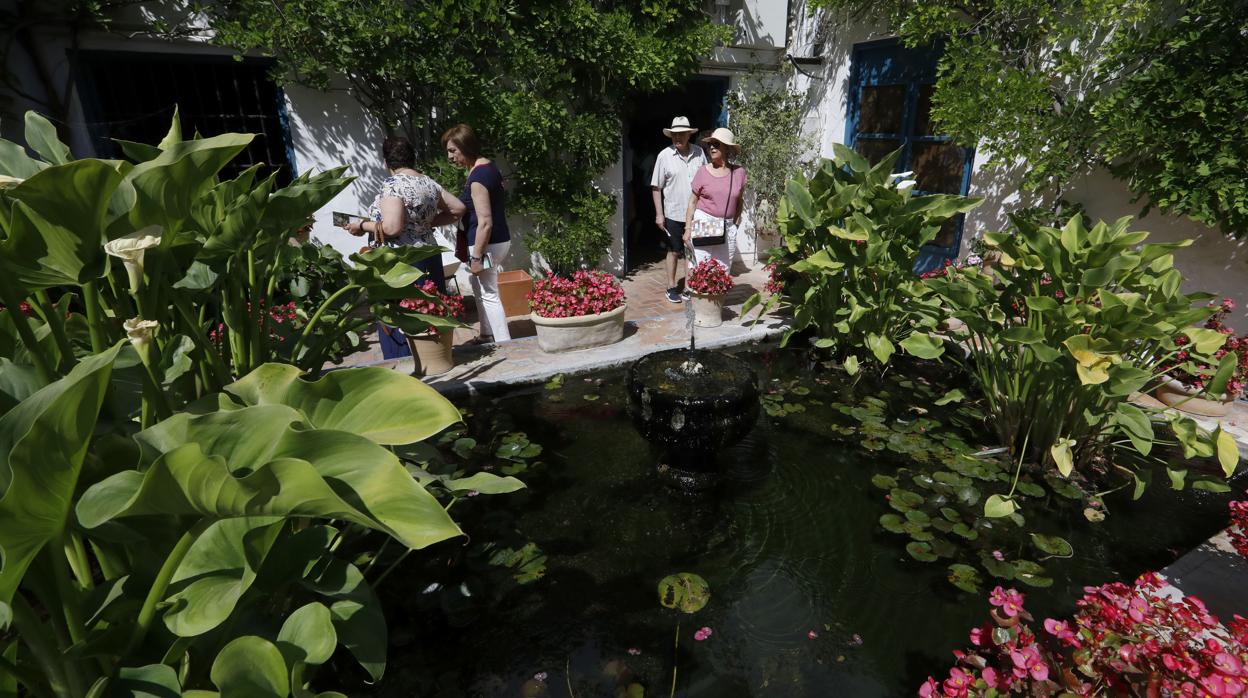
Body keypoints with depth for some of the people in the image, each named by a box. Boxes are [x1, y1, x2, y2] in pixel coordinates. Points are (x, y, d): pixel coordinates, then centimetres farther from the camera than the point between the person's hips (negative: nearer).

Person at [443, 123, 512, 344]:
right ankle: (486, 335, 36)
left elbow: (485, 222, -23)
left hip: (487, 244, -10)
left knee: (489, 294, -2)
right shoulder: (486, 166, 9)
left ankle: (504, 344, 4)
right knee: (479, 288, 22)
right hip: (497, 239, 10)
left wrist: (477, 256, -20)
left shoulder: (478, 176, -20)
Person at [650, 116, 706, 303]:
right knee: (674, 251, 9)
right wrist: (659, 214, -7)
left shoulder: (699, 152, 1)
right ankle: (672, 287, 21)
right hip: (674, 214, -2)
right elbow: (656, 187, -4)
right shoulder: (664, 156, -6)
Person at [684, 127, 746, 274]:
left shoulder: (739, 172, 4)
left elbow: (739, 201, 14)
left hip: (727, 228, 2)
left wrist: (736, 223, 8)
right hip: (704, 225, -2)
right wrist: (687, 229, -2)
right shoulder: (703, 171, -1)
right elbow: (693, 201, 2)